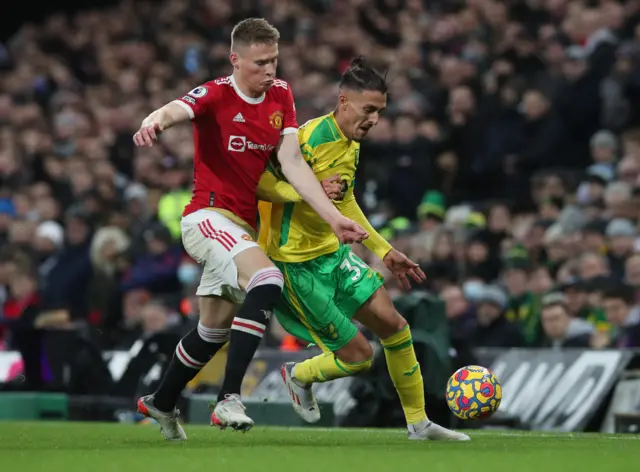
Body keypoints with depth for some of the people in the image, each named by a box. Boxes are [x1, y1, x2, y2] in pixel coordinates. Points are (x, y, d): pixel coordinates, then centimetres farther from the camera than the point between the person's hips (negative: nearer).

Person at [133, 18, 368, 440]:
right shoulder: (216, 95, -12)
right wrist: (154, 123, -58)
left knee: (216, 328, 19)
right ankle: (230, 399, -35)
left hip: (242, 226, 8)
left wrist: (333, 217, -13)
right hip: (209, 216, -8)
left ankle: (161, 404, 41)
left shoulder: (281, 96, 4)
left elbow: (292, 161, -2)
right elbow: (174, 111, -33)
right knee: (267, 280, -32)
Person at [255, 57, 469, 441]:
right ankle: (299, 377, 26)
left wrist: (385, 251, 23)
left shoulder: (352, 144, 8)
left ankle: (419, 423, 15)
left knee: (392, 324, 2)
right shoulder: (311, 138, -22)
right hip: (298, 264, -9)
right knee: (359, 356, -6)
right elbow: (256, 180, -24)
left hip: (333, 252, 9)